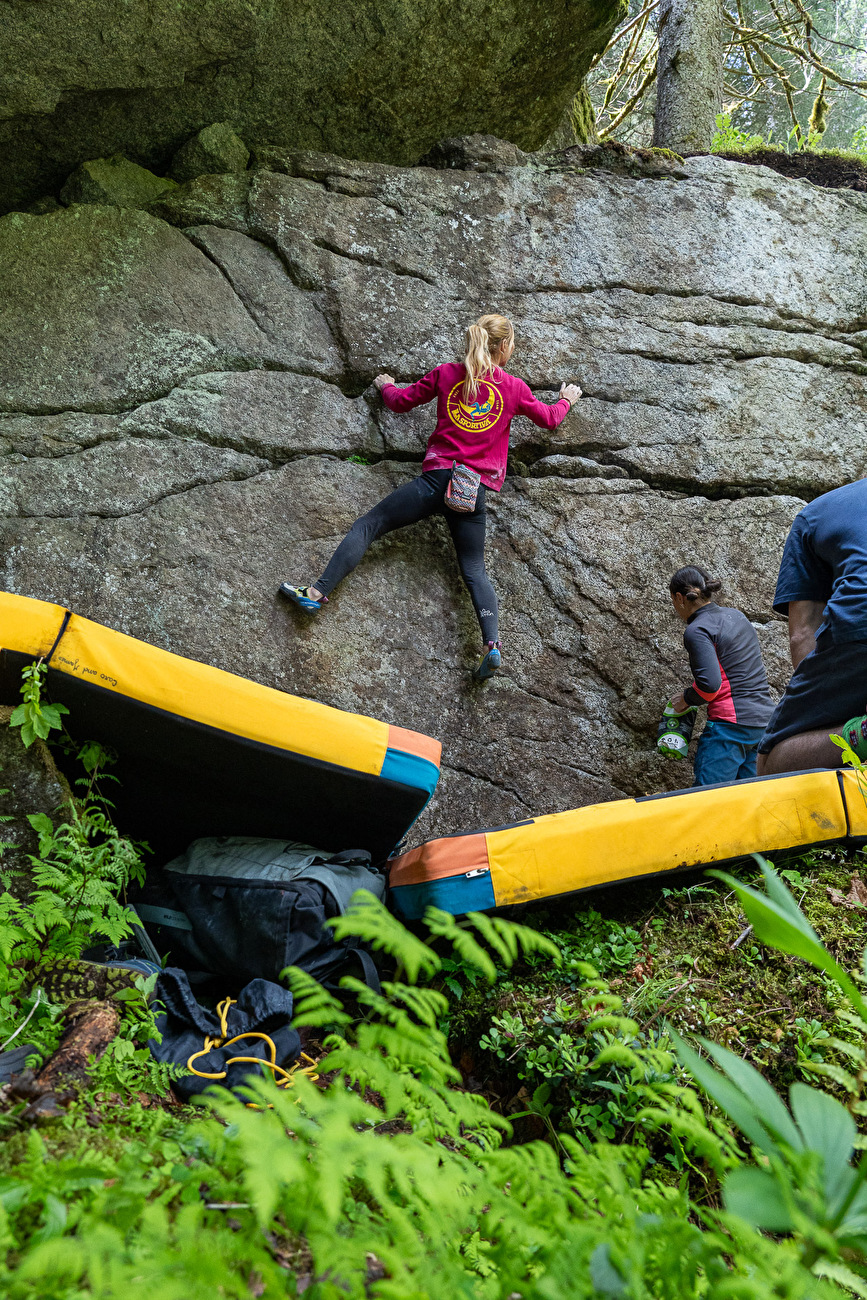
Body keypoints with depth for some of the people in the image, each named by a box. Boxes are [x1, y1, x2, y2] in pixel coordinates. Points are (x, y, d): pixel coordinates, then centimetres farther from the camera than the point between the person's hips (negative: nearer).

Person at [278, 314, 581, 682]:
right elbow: (550, 419, 22)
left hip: (437, 478, -1)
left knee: (368, 525, 5)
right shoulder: (514, 388, 8)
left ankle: (317, 593, -4)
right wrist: (566, 399, 44)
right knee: (474, 570, 9)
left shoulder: (447, 373, 7)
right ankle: (491, 644, -10)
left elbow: (400, 402, 15)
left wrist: (386, 386, 38)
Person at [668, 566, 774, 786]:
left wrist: (686, 699, -1)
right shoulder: (736, 615, 15)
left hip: (731, 724, -9)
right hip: (764, 721, 9)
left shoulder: (697, 630, -10)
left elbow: (710, 683, -21)